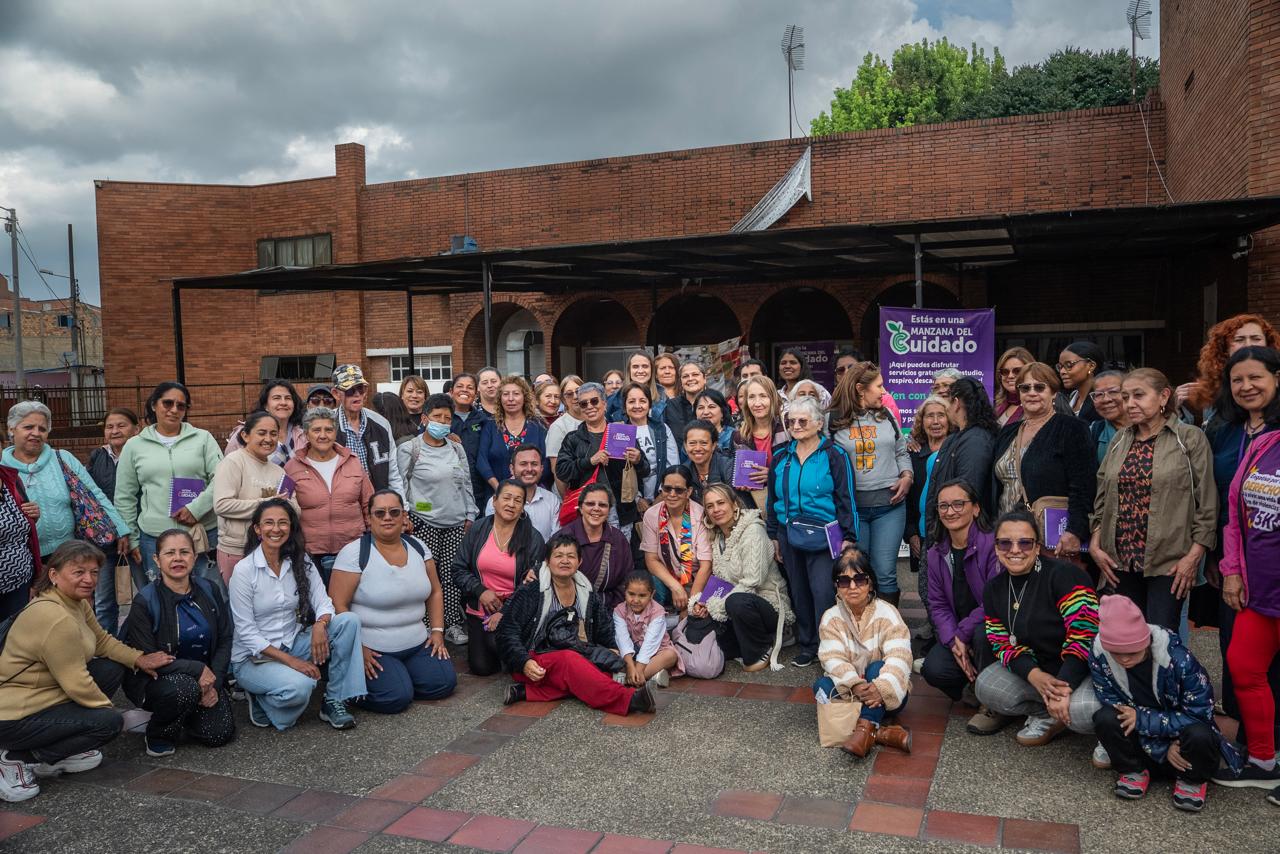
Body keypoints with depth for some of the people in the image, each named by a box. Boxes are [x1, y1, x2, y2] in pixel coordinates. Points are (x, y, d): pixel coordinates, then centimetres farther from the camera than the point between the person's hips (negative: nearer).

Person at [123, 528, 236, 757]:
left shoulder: (209, 591, 1)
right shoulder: (145, 602, -13)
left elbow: (225, 641, 3)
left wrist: (214, 682, -10)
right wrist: (197, 669, -22)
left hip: (204, 679, 4)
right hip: (155, 679, -4)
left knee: (220, 734, -13)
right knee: (185, 689, -37)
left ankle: (186, 715, 21)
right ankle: (157, 736, -4)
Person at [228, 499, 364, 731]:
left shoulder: (301, 561, 1)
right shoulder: (244, 570, -13)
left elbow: (323, 603, -3)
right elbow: (246, 632, -15)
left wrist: (320, 625, -29)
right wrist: (290, 661, -23)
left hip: (293, 645, 5)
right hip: (253, 657, -5)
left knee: (349, 621, -17)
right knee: (300, 686, -35)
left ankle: (334, 701, -9)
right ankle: (261, 700, 1)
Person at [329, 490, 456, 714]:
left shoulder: (418, 547, 6)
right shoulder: (354, 553, -12)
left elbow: (434, 592, 13)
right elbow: (337, 605, -13)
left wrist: (438, 631, 3)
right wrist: (358, 649, -17)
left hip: (417, 644, 6)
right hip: (372, 650, -5)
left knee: (444, 683, -11)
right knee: (396, 697, -22)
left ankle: (400, 675, 15)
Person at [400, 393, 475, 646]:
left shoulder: (457, 449, 11)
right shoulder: (409, 450, -2)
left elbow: (466, 484, 16)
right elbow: (401, 486, 1)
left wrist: (470, 516, 12)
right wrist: (403, 518, -4)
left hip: (456, 523, 4)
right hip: (424, 523, -4)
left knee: (452, 575, 3)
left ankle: (452, 624, 13)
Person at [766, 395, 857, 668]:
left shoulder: (834, 456, -4)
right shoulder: (781, 458, 10)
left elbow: (846, 498, -5)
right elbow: (773, 499, 16)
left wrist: (849, 537, -9)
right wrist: (774, 535, 13)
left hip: (823, 537, -5)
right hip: (790, 535, 5)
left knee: (824, 592, -8)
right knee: (799, 592, 11)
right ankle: (806, 644, 24)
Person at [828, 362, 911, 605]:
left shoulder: (886, 416, 10)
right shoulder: (833, 420, -2)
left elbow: (902, 452, 20)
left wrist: (907, 477, 3)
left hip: (889, 504, 2)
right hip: (851, 507, -2)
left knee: (885, 572, 1)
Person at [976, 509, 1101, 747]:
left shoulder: (1064, 574, -18)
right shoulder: (994, 589, 2)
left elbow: (1085, 635, -25)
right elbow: (1003, 644, 1)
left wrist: (1063, 686, -32)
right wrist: (1035, 675, -20)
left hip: (1082, 670, -6)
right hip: (1039, 668, 6)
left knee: (1080, 711, -35)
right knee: (986, 688, -17)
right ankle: (1046, 715, 7)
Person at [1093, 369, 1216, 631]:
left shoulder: (1191, 438, -3)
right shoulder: (1120, 440, 11)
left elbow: (1207, 504, -6)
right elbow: (1102, 498, 13)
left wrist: (1193, 556, -11)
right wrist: (1095, 545, 5)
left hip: (1169, 563, -4)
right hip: (1122, 559, 4)